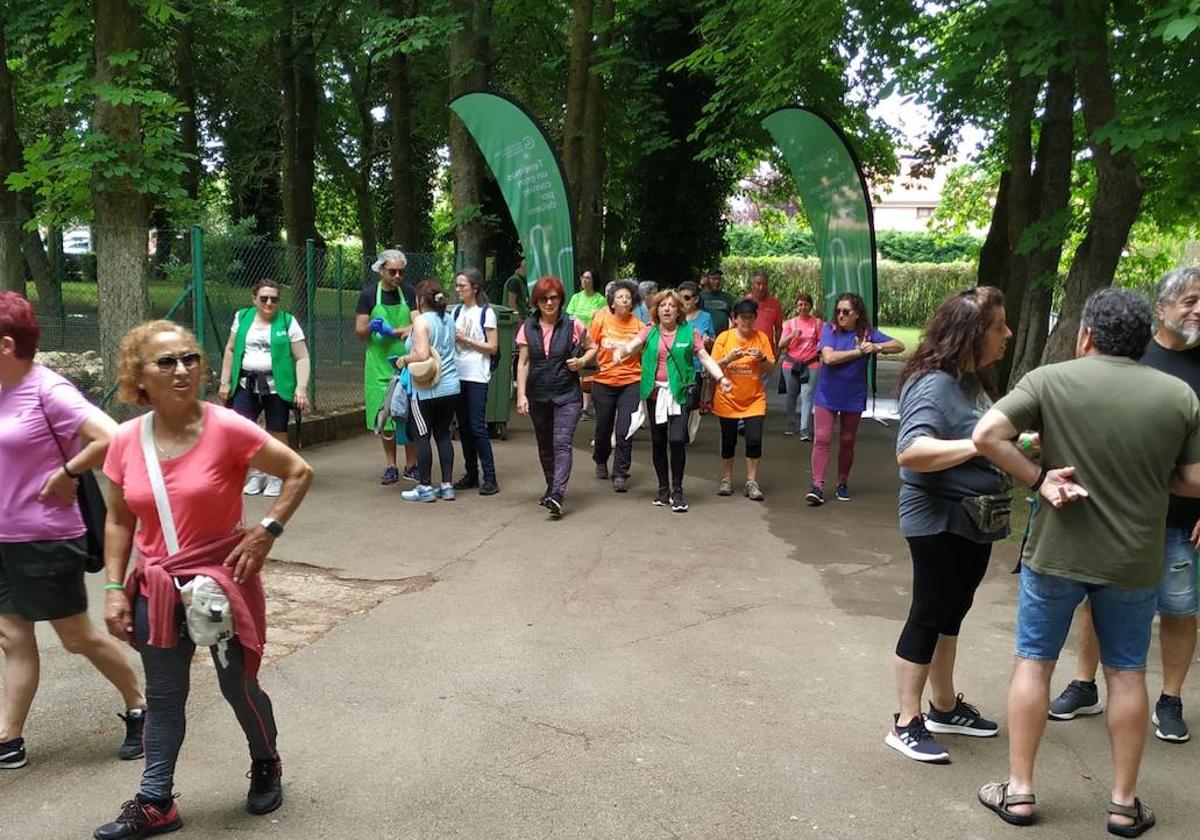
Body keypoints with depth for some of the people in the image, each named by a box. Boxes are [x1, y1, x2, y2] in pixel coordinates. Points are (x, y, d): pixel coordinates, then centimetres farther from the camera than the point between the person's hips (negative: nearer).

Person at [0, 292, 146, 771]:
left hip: (45, 542, -7)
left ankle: (140, 707, 24)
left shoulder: (48, 391, -20)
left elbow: (112, 439, -30)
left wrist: (65, 474, -18)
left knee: (77, 637, 6)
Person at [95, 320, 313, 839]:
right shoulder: (126, 441, -4)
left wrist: (267, 530, -15)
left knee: (238, 686, 12)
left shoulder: (226, 428, -16)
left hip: (223, 579, -3)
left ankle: (266, 767, 39)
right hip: (156, 588, 4)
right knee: (163, 697, 14)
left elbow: (299, 473, -8)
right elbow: (119, 522, 6)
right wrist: (115, 589, 1)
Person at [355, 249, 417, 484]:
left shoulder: (409, 292, 4)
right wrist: (371, 327, -21)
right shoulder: (369, 294, 1)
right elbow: (359, 332, 1)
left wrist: (390, 330, -15)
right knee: (386, 416, 4)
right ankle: (391, 467, 14)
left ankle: (411, 466, 12)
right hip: (380, 365, 0)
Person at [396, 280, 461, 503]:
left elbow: (422, 355, -22)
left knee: (421, 436, 4)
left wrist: (404, 360, -5)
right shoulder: (448, 319, 9)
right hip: (451, 387, 7)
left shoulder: (421, 321, -12)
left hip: (426, 391, -7)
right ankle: (447, 486, 14)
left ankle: (425, 487, 8)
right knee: (443, 434, 13)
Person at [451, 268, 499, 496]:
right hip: (458, 375, 6)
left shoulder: (486, 313, -5)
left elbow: (493, 347, -8)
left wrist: (466, 340, -12)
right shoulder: (457, 311, 11)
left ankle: (490, 478, -3)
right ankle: (471, 474, 18)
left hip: (477, 377, -6)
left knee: (477, 426, -8)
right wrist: (452, 338, -4)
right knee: (464, 426, 9)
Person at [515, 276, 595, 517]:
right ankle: (552, 488, 31)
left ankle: (557, 495, -23)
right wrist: (521, 395, -4)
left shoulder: (573, 325, -3)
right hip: (538, 396, 4)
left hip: (567, 395, -3)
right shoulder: (528, 327, 3)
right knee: (545, 446, 14)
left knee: (562, 443, -15)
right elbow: (523, 363, 4)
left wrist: (582, 360, -10)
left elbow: (592, 348, 11)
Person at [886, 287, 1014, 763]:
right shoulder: (934, 384, -20)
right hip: (939, 522, -9)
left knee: (951, 614, 19)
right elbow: (910, 452, -33)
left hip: (974, 522, 9)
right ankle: (906, 724, 11)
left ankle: (945, 707, 34)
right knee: (929, 617, -1)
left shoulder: (973, 382, 8)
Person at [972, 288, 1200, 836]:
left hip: (1056, 552, -1)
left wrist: (1037, 479, -10)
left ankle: (1019, 791, 18)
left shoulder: (1049, 380, -10)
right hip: (1134, 561, 2)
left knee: (1034, 662, 11)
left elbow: (986, 436, -20)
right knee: (1126, 674, 15)